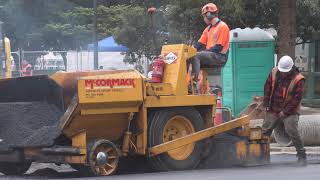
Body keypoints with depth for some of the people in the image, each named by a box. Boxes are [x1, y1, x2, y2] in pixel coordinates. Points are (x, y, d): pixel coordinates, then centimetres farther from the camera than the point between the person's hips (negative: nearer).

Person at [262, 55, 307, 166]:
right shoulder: (274, 73, -1)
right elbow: (267, 88, 8)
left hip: (290, 112, -5)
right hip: (273, 111, 5)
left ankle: (301, 156, -8)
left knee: (292, 131, -17)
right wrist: (266, 104, 4)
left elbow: (297, 98, -16)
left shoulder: (298, 80, -15)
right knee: (265, 131, 8)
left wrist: (286, 112, -16)